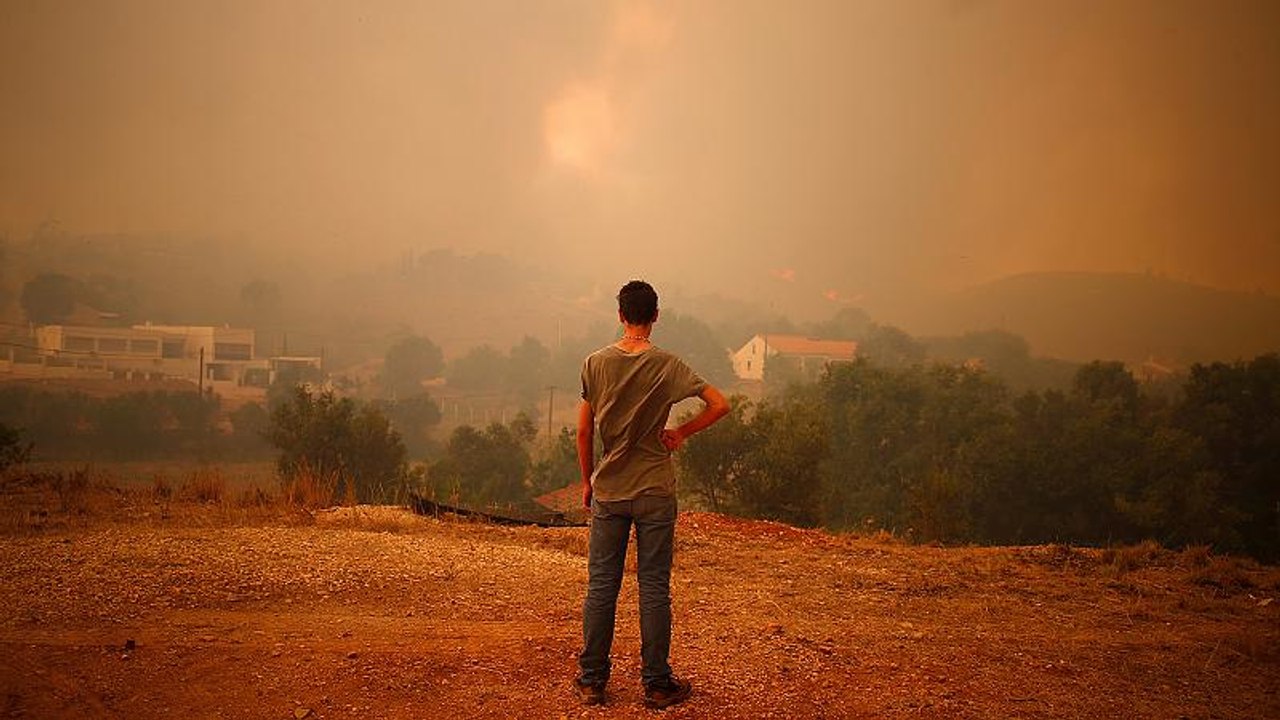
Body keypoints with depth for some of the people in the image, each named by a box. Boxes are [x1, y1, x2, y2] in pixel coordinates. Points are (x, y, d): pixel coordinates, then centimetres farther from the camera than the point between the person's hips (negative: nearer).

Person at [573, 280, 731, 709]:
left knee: (601, 587, 8)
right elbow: (720, 405, -10)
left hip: (608, 492, 2)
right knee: (654, 588, 5)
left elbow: (584, 431, 1)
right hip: (655, 493, -1)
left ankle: (591, 681, 15)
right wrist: (682, 433, 2)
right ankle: (657, 684, 12)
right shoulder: (667, 366, -7)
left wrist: (587, 481, 13)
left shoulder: (596, 363, -2)